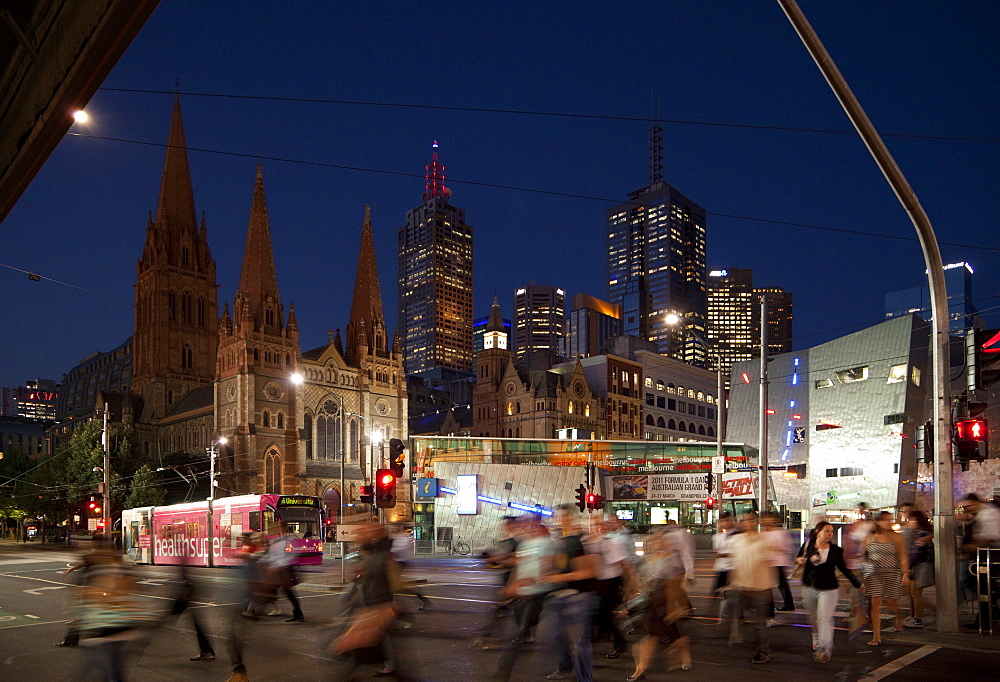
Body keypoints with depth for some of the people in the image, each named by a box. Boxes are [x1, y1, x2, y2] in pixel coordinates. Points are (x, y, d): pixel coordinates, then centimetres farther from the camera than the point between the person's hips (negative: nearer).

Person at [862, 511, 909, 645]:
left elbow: (903, 557, -1)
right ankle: (876, 636, -4)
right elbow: (863, 555, 15)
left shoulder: (896, 537, 2)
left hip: (891, 573, -1)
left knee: (891, 601, 8)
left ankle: (899, 618, 47)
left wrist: (905, 573, -11)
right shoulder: (870, 538, 6)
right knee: (874, 602, -8)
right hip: (873, 573, 1)